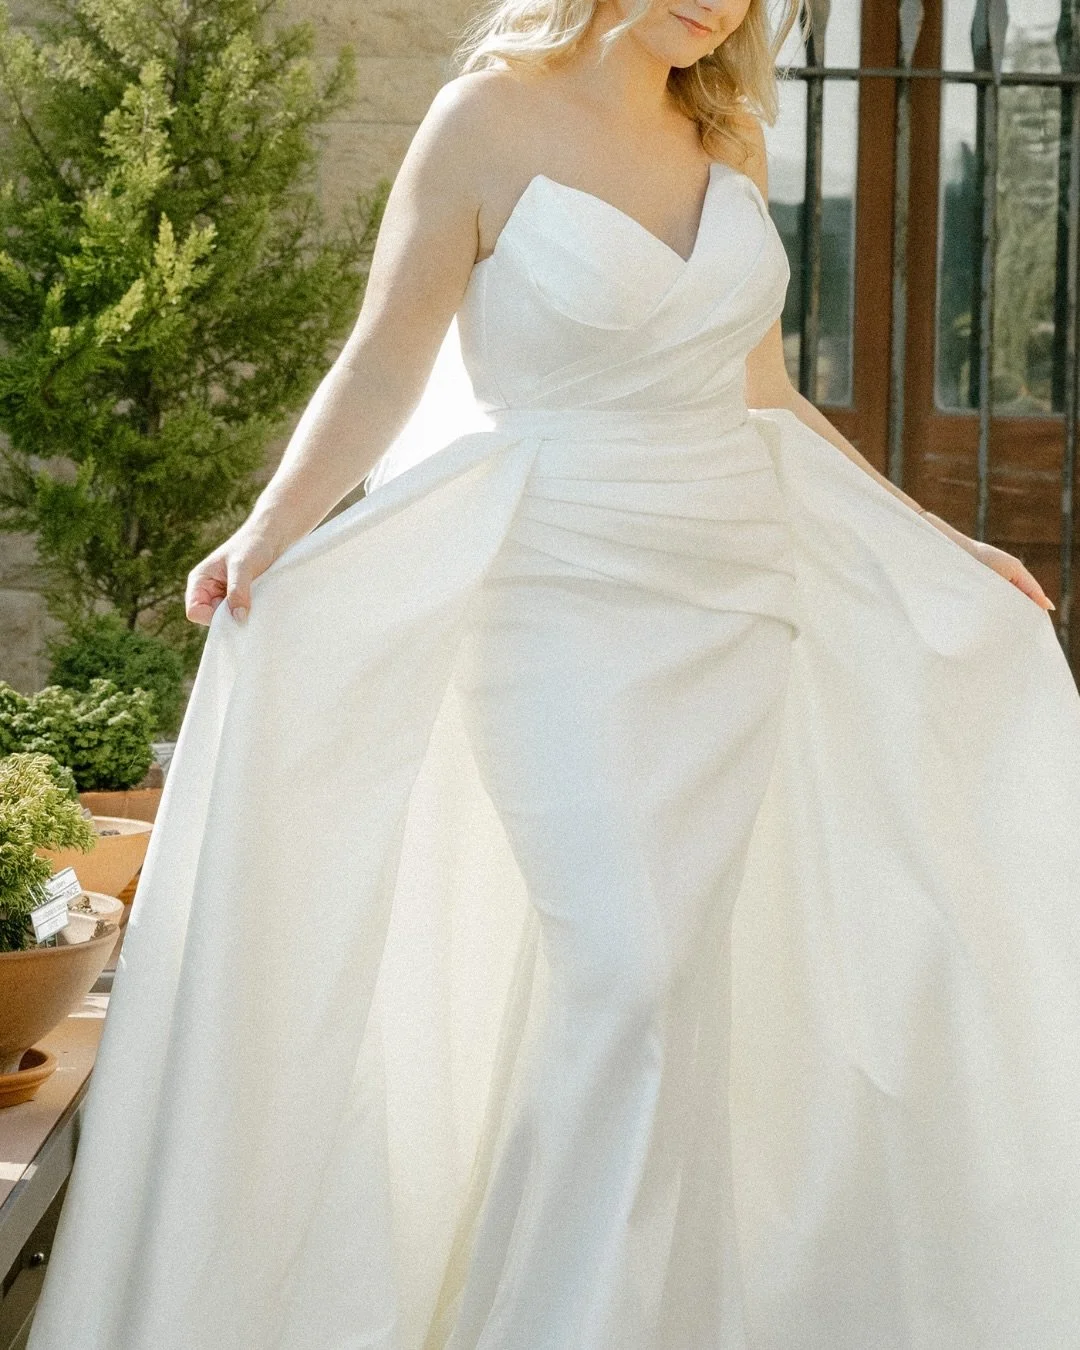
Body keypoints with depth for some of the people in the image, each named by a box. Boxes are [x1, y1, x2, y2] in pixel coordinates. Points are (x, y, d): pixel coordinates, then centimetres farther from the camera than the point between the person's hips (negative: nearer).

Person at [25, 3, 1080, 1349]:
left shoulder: (727, 136, 10)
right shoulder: (491, 119, -6)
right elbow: (382, 369, -8)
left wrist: (939, 545, 20)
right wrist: (268, 535, -23)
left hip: (735, 604, 5)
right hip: (563, 596, -5)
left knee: (682, 975, 6)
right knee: (622, 975, -14)